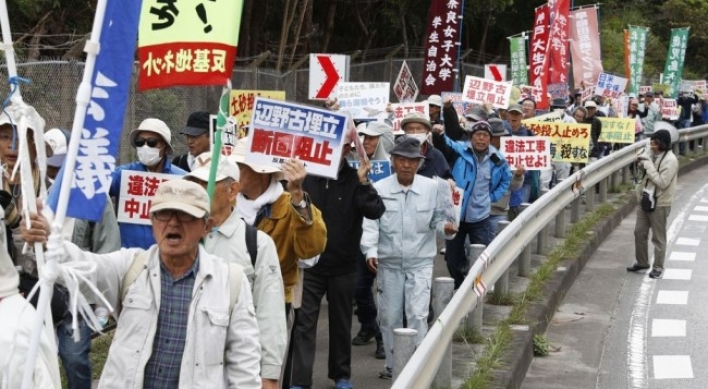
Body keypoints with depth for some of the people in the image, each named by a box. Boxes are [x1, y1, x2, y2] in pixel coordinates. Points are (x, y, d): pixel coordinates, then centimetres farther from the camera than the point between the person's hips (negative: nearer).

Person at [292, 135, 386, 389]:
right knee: (304, 322, -3)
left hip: (343, 265, 1)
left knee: (341, 322, 15)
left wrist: (363, 182, -27)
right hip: (309, 263, -1)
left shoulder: (355, 180, -3)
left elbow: (375, 211, -16)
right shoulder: (307, 176, -4)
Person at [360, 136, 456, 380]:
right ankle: (392, 364, 26)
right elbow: (370, 224, -9)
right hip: (389, 263, 1)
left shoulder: (431, 188, -5)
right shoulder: (379, 189, -6)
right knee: (389, 317, 10)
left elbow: (437, 220, 4)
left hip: (420, 263, -1)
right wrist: (371, 252, -22)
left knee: (417, 315, -8)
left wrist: (445, 228, -19)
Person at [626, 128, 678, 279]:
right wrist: (642, 163, -5)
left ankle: (658, 267, 15)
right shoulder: (652, 154, 5)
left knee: (658, 237, 4)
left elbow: (662, 182, -24)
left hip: (660, 204, -8)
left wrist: (648, 165, -23)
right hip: (645, 200, 8)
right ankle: (641, 262, 29)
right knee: (639, 232, 15)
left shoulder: (670, 160, -19)